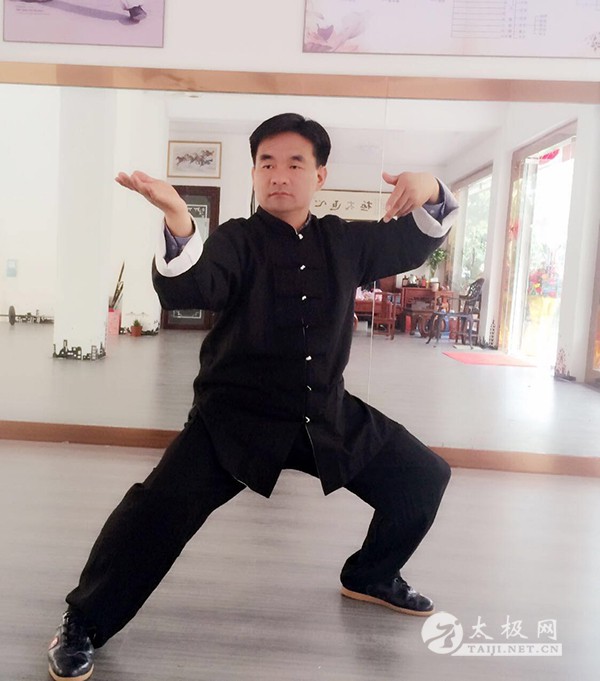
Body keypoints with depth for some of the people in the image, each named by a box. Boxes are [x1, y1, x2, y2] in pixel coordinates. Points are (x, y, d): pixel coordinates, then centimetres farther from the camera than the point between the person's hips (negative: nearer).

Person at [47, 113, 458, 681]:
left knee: (425, 476, 11)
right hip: (236, 415, -5)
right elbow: (186, 290, -28)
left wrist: (429, 192, -5)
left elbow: (416, 241, 16)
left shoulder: (343, 241, 4)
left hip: (329, 414, 6)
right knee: (162, 506, -25)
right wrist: (176, 218, -46)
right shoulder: (238, 240, -9)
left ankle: (372, 577, 35)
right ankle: (82, 625, 2)